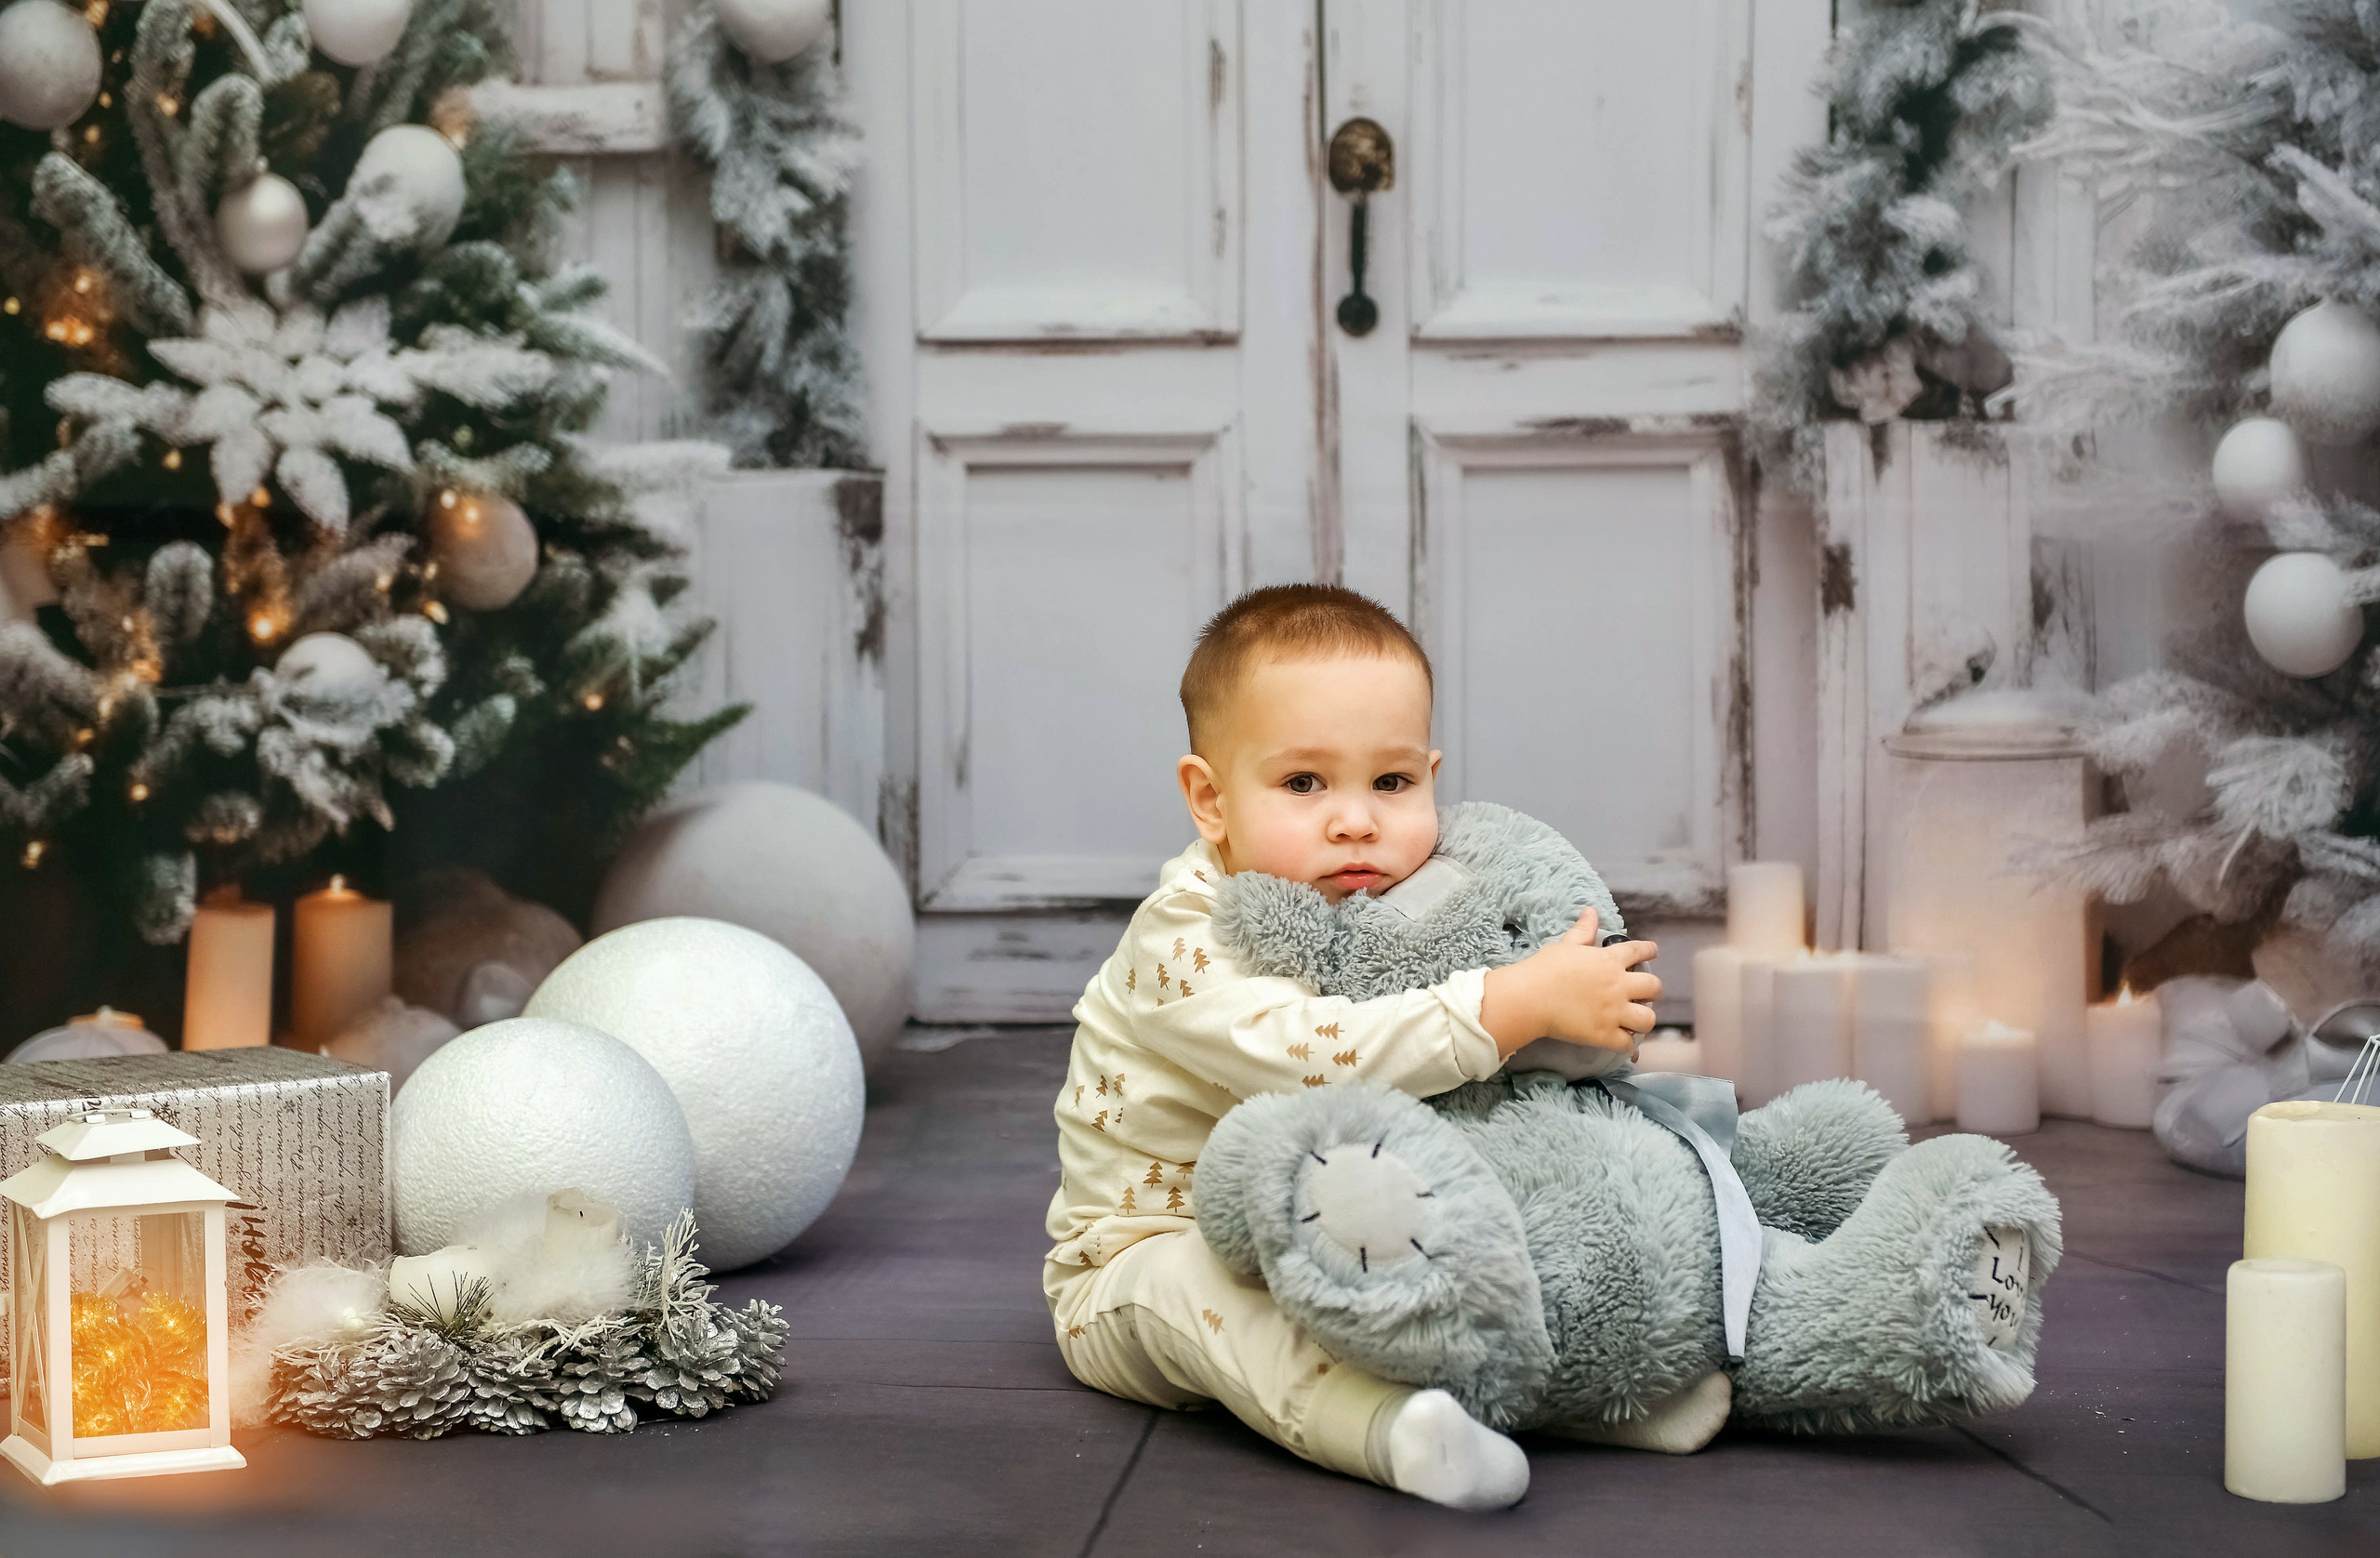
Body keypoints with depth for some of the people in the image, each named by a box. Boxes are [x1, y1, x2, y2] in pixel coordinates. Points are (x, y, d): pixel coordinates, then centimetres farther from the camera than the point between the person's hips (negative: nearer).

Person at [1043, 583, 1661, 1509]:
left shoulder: (1382, 912, 0)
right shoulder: (1187, 940, -26)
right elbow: (1312, 1054, -43)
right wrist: (1523, 1001, -44)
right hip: (1147, 1253, -9)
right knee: (1195, 1288, -38)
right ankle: (1391, 1423, -57)